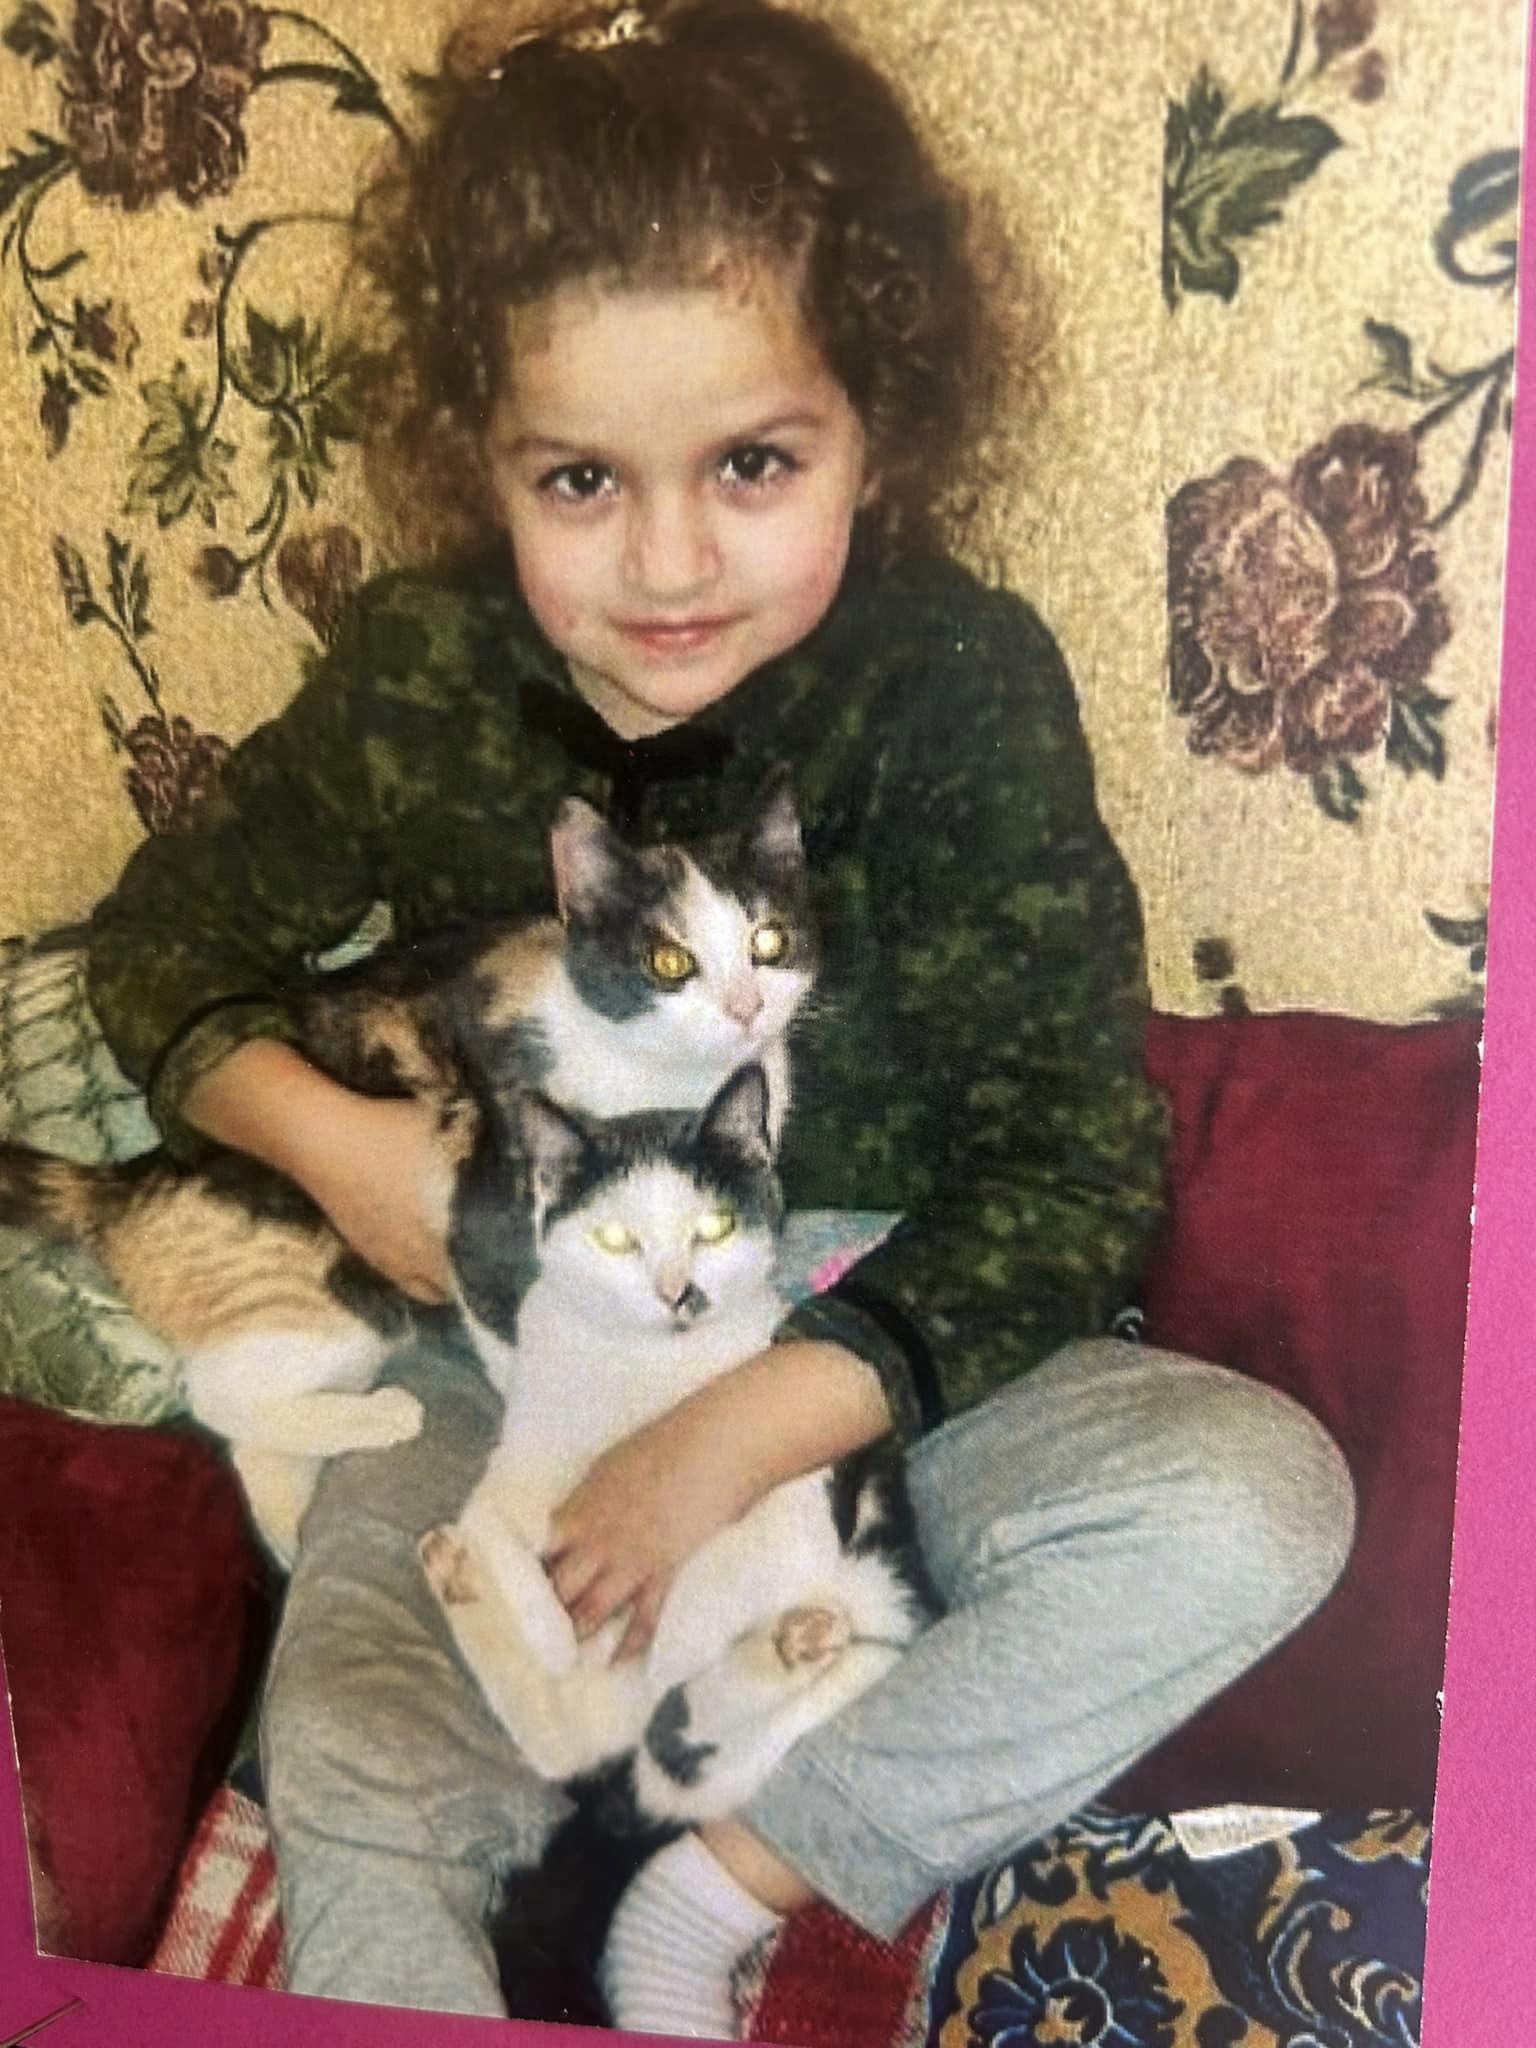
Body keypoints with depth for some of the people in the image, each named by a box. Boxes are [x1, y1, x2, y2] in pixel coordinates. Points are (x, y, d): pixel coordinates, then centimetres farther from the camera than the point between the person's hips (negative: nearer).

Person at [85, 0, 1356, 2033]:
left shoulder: (964, 685, -17)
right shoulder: (420, 681, -10)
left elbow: (1066, 1162, -15)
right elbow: (172, 931, 6)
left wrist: (751, 1426, -24)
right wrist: (322, 1132, -16)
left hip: (873, 1345, 0)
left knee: (1260, 1500, -21)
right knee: (350, 1795, -21)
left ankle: (740, 1880, -13)